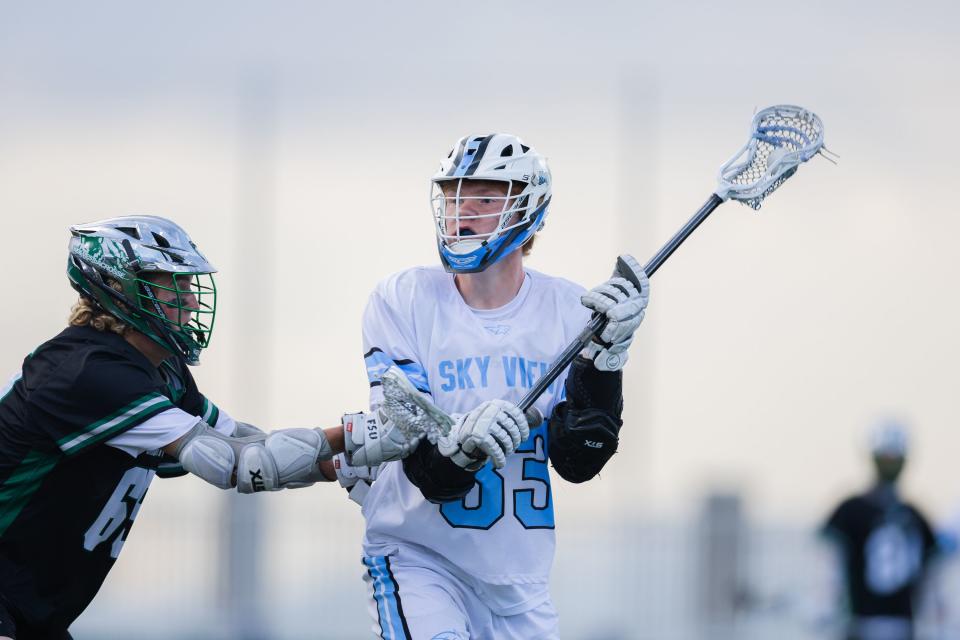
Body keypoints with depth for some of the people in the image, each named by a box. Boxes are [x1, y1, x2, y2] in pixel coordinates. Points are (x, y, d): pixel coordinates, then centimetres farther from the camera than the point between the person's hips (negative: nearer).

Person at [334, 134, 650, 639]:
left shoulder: (569, 310, -1)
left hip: (519, 583, 4)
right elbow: (428, 473, -14)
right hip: (418, 555, -3)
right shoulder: (401, 301, -7)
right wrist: (460, 442, -36)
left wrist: (604, 354, -20)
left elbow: (577, 462, -10)